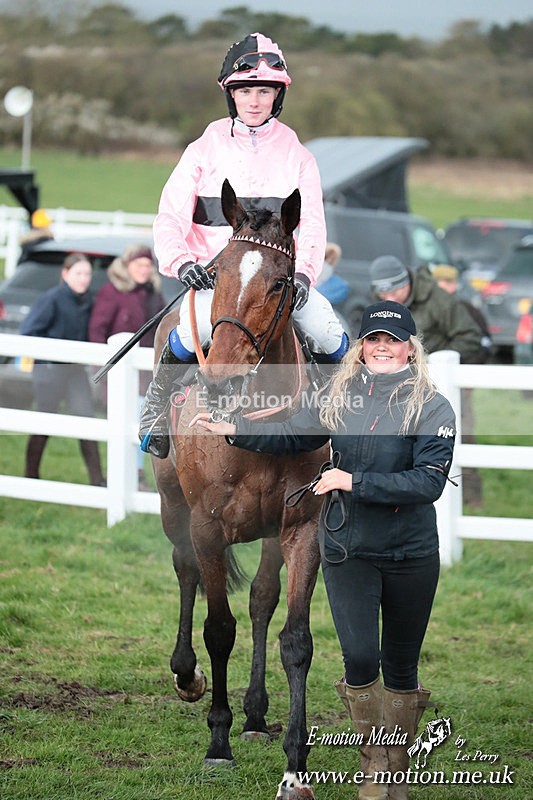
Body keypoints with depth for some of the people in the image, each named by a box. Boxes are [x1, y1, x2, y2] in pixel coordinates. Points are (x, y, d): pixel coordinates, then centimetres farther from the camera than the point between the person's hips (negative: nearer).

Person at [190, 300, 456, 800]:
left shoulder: (432, 407, -9)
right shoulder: (339, 397, 2)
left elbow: (429, 481, -18)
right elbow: (292, 437, 15)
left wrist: (355, 481, -23)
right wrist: (235, 431, 2)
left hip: (411, 554, -1)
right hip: (348, 550, 2)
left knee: (401, 665, 10)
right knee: (359, 657, -11)